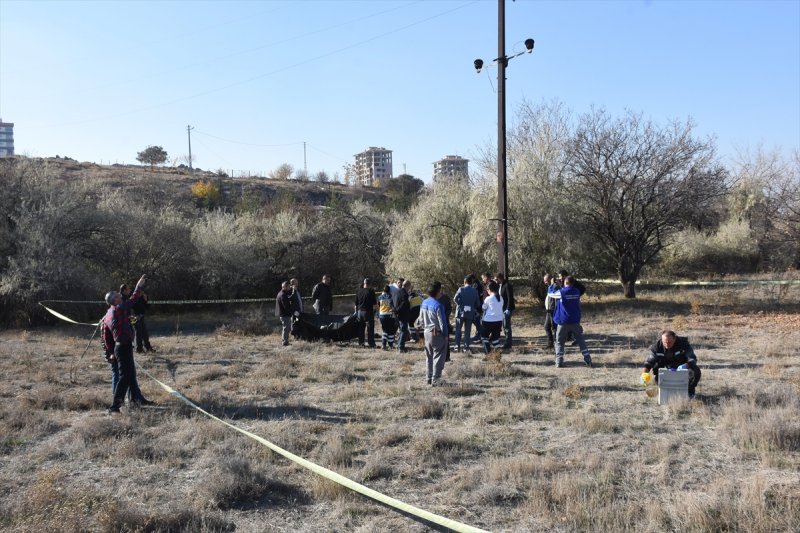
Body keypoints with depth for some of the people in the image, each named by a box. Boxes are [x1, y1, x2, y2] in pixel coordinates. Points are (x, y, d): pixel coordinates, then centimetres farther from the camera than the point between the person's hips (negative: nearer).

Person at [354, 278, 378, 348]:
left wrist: (356, 311, 22)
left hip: (360, 311, 5)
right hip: (368, 312, -5)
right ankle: (371, 343, -5)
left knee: (360, 328, 13)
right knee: (370, 328, -2)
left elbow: (356, 304, 13)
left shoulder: (359, 291, 7)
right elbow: (374, 304, -12)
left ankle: (360, 342, 16)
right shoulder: (371, 291, -9)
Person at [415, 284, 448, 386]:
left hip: (426, 332, 8)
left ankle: (429, 378, 21)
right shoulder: (438, 305, -19)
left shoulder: (423, 303, 4)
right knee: (438, 356, -1)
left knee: (429, 356, 16)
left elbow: (421, 319, 13)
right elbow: (442, 322, -16)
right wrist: (445, 335, -7)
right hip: (437, 333, -7)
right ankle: (436, 379, -3)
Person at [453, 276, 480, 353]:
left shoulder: (461, 289, -7)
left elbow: (455, 298, -19)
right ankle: (466, 347, 6)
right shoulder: (475, 291, 1)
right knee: (467, 331, 8)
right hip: (470, 313, 2)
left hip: (460, 312, -2)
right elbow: (478, 304, 2)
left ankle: (457, 346, 7)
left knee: (458, 330, 9)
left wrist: (460, 304, -3)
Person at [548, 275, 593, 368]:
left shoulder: (561, 292, -12)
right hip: (575, 321, 3)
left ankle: (559, 362, 1)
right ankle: (588, 360, 6)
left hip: (563, 322, -3)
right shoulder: (577, 292, 1)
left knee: (559, 342, 8)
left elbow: (550, 294, 2)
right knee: (581, 340, 13)